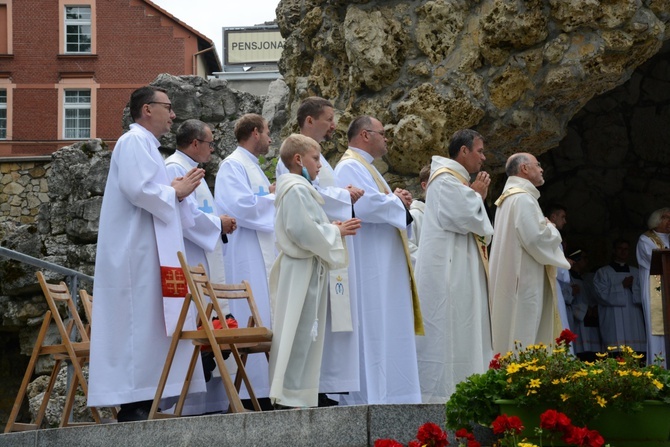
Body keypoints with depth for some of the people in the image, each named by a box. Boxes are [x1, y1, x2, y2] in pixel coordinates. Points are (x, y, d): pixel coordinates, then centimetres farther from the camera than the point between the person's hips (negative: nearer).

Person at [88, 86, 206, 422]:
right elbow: (138, 189, -22)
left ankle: (142, 403, 8)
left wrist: (179, 190, 10)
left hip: (149, 252, 10)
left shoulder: (145, 145, 22)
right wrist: (176, 192, -7)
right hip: (136, 252, -10)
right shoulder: (134, 142, -9)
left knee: (150, 326, 7)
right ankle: (132, 405, -12)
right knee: (138, 324, -12)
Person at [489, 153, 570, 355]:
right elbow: (536, 238, -20)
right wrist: (551, 229, -1)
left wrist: (545, 229, 17)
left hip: (510, 280, 11)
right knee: (522, 340, -11)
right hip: (524, 282, -11)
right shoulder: (522, 198, -14)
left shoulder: (508, 198, 18)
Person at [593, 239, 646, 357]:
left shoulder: (636, 272, 21)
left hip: (634, 320, 3)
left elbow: (643, 294, 13)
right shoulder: (603, 272, 11)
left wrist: (632, 286, -5)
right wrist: (622, 286, -4)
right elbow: (602, 295, -1)